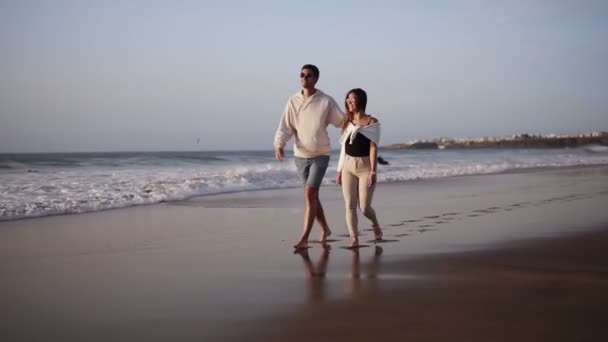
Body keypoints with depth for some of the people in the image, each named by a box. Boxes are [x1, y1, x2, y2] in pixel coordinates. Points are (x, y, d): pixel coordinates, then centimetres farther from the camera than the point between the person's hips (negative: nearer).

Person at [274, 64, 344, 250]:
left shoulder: (326, 101, -7)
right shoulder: (293, 101, 0)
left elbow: (344, 123, -2)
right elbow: (285, 128, -3)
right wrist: (279, 145, -19)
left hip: (320, 155, -4)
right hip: (300, 156, 4)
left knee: (310, 193, -16)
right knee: (312, 196, 14)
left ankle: (304, 238, -15)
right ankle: (325, 229, 35)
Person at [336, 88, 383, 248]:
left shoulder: (372, 122, -3)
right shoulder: (347, 122, 10)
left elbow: (373, 148, -10)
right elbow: (344, 148, 12)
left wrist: (373, 172, -16)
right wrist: (339, 170, 10)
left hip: (365, 167, -4)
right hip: (348, 167, 4)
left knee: (364, 207, -3)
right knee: (350, 205, -4)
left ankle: (375, 225, 28)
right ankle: (354, 238, -2)